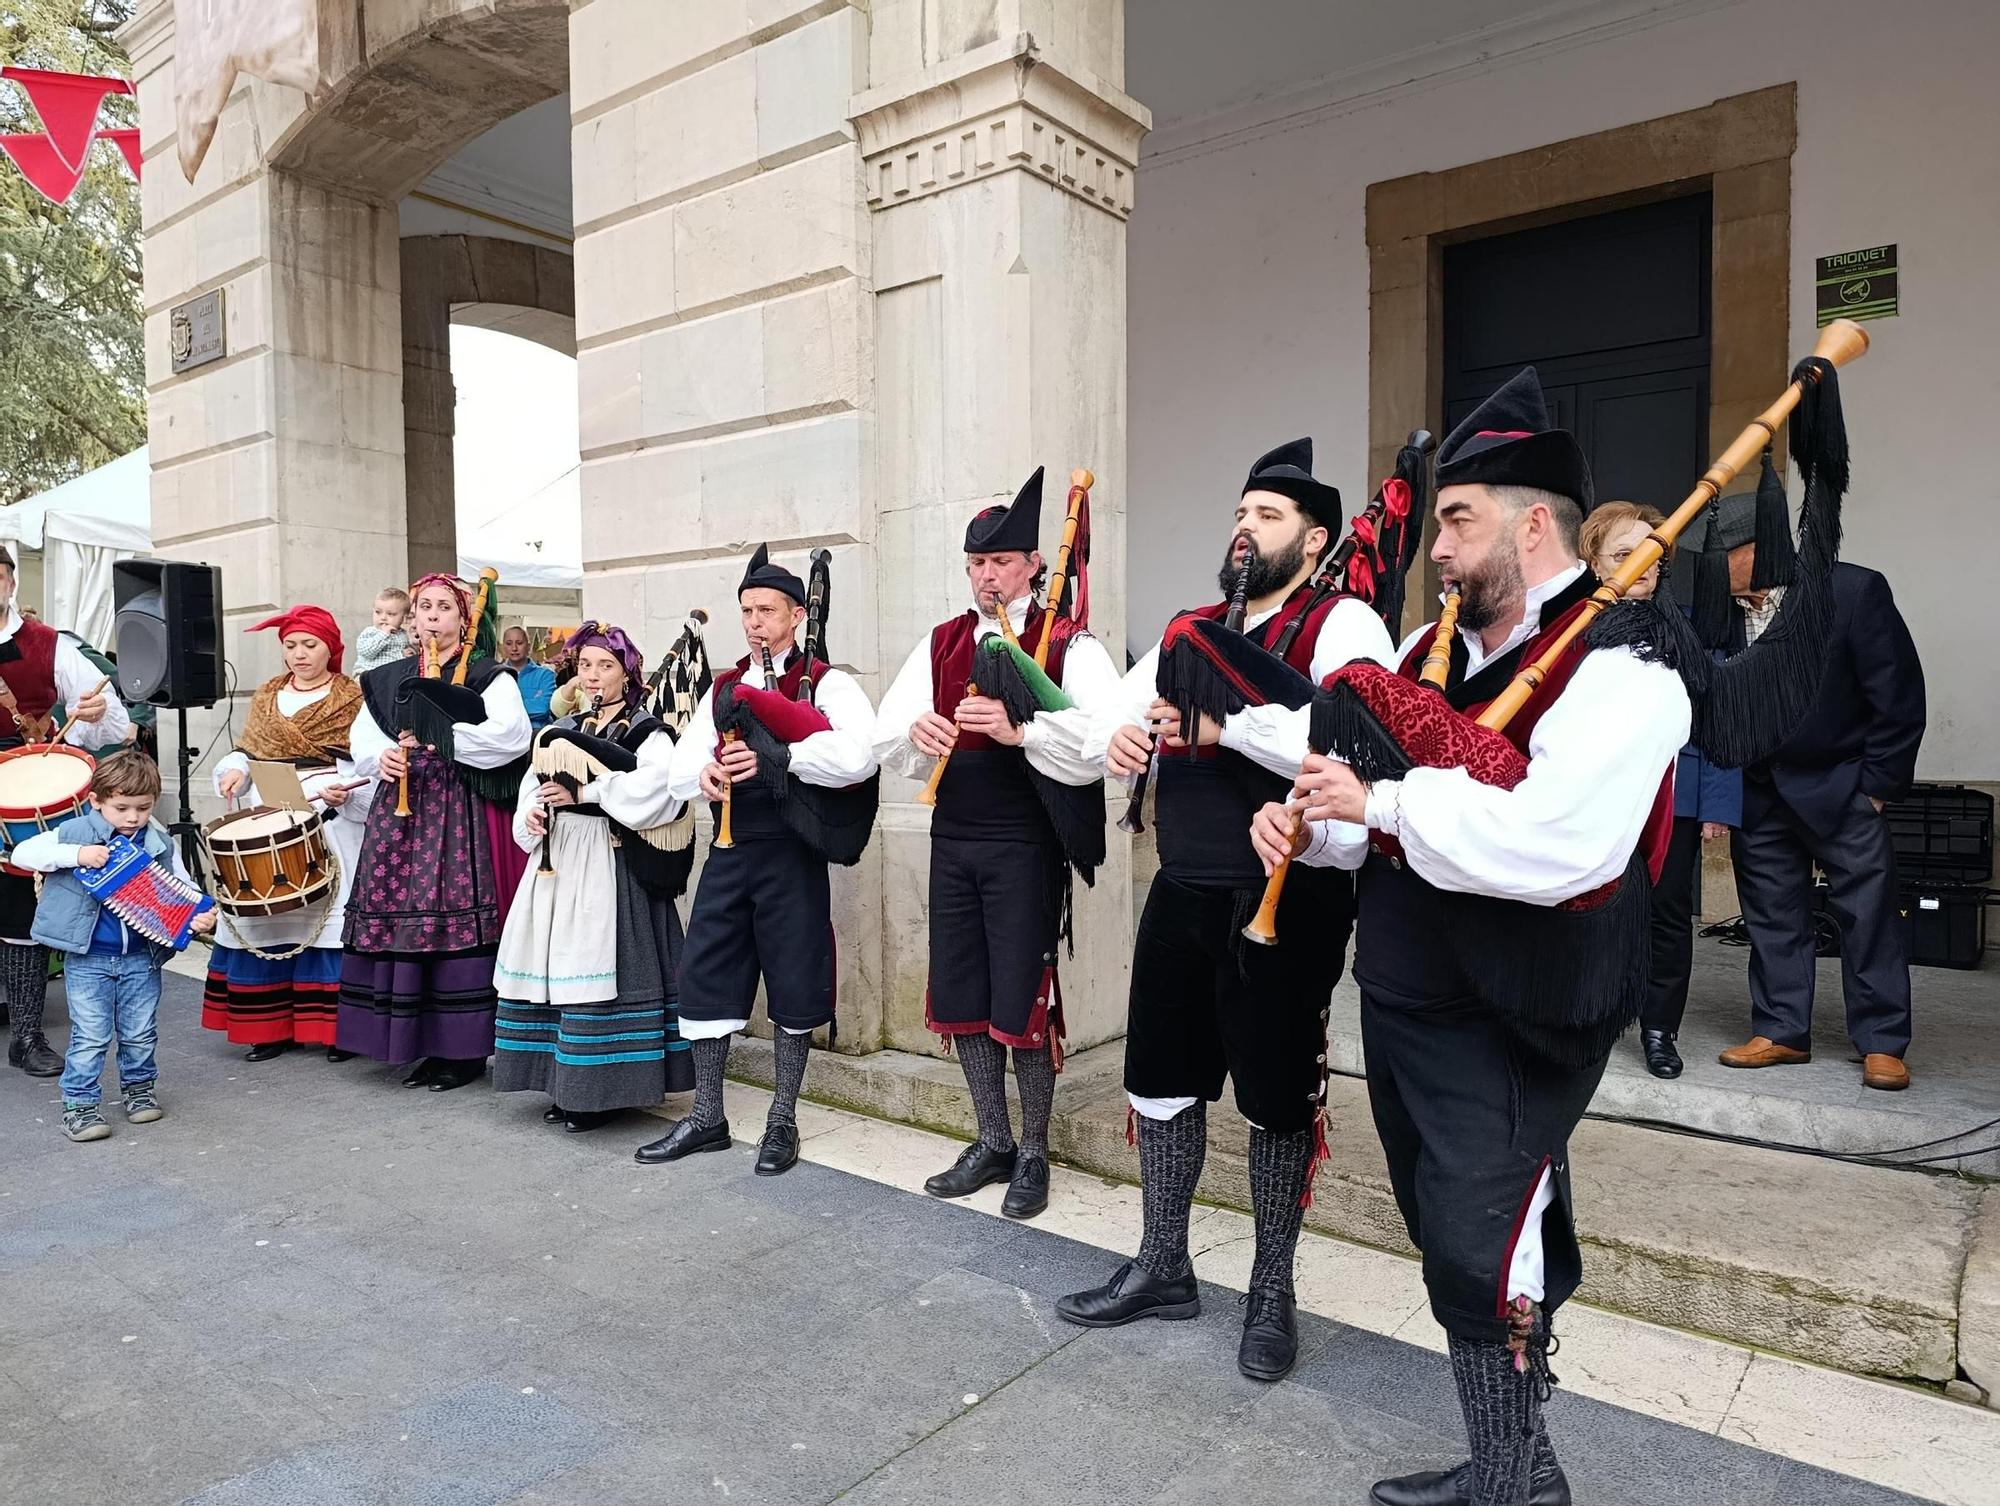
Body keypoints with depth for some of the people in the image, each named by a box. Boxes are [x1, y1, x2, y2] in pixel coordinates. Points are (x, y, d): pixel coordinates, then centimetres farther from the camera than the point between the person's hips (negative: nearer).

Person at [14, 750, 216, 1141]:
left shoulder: (159, 844, 0)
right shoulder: (75, 832, -6)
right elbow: (22, 853, -11)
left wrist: (199, 917, -18)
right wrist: (76, 855, -25)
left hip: (141, 957, 2)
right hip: (87, 959, -2)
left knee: (141, 1033, 12)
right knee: (91, 1036, -1)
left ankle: (139, 1090, 33)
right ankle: (80, 1106, 13)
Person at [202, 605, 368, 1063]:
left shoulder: (351, 698, 1)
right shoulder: (265, 697, 18)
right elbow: (246, 750, 18)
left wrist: (344, 790, -24)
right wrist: (235, 770, -3)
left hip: (329, 821, -5)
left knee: (326, 917, -7)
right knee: (266, 919, 4)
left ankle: (333, 1027, 1)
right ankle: (271, 1025, 14)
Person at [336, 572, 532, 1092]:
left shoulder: (488, 676, 0)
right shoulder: (389, 679, 17)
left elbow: (510, 735, -15)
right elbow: (362, 742, 11)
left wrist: (439, 738, -17)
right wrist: (382, 758, -10)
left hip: (461, 816, -5)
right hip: (399, 815, 5)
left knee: (458, 922, -8)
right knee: (399, 920, 4)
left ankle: (465, 1049, 3)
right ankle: (428, 1045, 16)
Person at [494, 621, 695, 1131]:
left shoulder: (646, 732, -2)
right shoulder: (565, 730, 18)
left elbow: (651, 791, -19)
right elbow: (533, 787, 16)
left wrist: (582, 794, -16)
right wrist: (532, 812, -6)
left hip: (611, 864, -6)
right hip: (558, 859, 6)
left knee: (598, 967, -9)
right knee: (555, 965, 6)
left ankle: (603, 1090, 2)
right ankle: (566, 1084, 18)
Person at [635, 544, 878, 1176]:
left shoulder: (827, 684, -4)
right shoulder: (724, 689, 14)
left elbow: (858, 756, -23)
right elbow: (679, 769, 9)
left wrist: (775, 758, -24)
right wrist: (704, 773, -14)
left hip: (790, 854, -5)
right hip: (728, 849, 6)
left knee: (793, 983, 4)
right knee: (703, 974, 7)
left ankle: (783, 1121, 20)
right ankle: (707, 1116, 23)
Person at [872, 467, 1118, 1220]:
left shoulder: (1068, 643, -7)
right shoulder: (940, 643, 10)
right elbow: (886, 738, 5)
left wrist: (1020, 729, -33)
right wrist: (916, 732, -18)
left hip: (1025, 843, -6)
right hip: (953, 839, 6)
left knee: (1022, 1001, 1)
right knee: (958, 997, 12)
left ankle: (1033, 1155, 21)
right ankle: (992, 1143, 30)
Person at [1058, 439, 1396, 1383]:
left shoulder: (1342, 626, -8)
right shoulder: (1189, 631, 13)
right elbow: (1109, 722, 8)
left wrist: (1226, 720, -24)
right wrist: (1116, 739, -15)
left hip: (1284, 902, -6)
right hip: (1181, 892, 7)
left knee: (1276, 1099, 8)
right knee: (1160, 1077, 15)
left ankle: (1271, 1294, 29)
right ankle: (1163, 1268, 34)